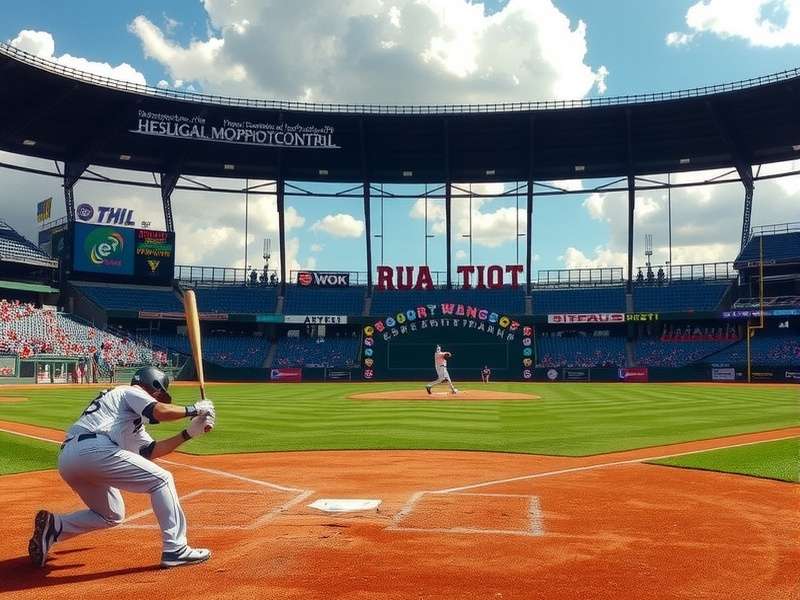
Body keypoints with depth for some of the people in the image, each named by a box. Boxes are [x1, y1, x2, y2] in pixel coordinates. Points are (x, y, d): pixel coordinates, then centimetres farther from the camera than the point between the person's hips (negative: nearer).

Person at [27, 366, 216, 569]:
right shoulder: (131, 391, 10)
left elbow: (150, 450, 32)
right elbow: (160, 412, -11)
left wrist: (189, 433, 28)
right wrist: (192, 409, 3)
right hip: (93, 450, -10)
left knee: (111, 515, 25)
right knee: (162, 480, -3)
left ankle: (53, 526, 10)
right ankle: (175, 550, -8)